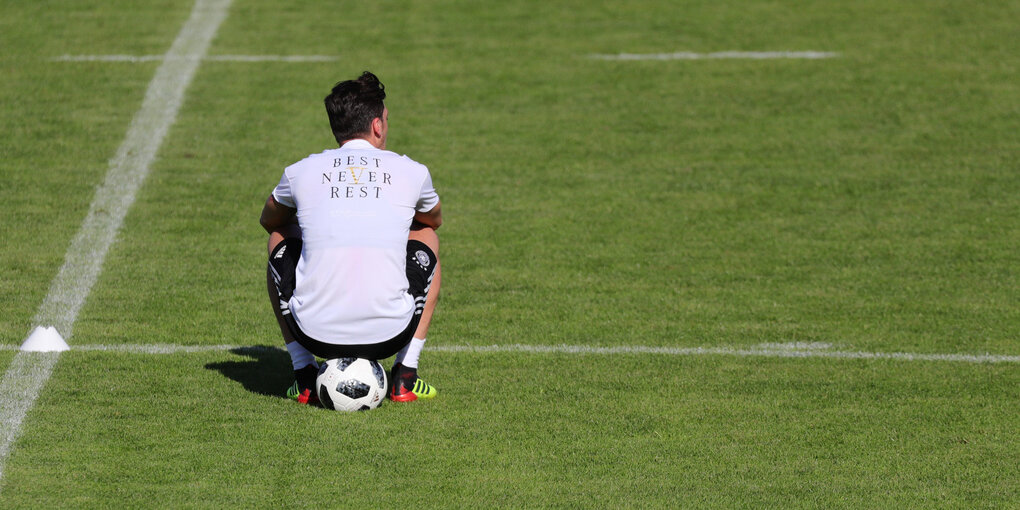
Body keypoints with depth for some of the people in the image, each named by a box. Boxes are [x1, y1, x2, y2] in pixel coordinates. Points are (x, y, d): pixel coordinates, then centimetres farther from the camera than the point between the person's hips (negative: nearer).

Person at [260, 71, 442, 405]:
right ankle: (405, 377, 19)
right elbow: (434, 221, 31)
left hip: (316, 336, 1)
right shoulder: (412, 173, 6)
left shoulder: (300, 173, 6)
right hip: (389, 335, 0)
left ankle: (304, 377, 21)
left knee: (281, 240, 30)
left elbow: (269, 221, 30)